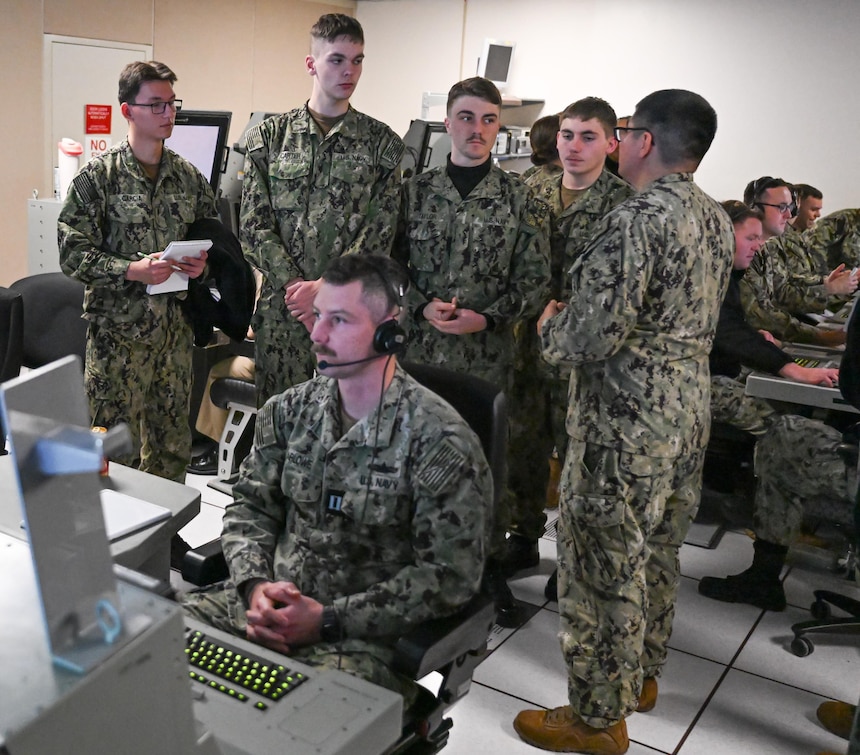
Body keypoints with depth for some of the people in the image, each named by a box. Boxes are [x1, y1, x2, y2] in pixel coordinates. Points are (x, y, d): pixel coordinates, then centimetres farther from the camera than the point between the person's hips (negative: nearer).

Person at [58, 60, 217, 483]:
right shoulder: (99, 176, -5)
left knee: (172, 447, 11)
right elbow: (73, 253, -7)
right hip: (118, 329, -4)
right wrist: (132, 270, -20)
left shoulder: (189, 177, 9)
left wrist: (202, 262, -2)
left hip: (175, 326, 4)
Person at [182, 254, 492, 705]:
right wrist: (255, 586, -11)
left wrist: (329, 621, -19)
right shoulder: (287, 412, 5)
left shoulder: (440, 440, -15)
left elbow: (449, 576, -15)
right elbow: (250, 507, 10)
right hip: (270, 604, 6)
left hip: (367, 635, -6)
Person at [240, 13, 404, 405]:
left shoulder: (382, 142, 3)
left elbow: (380, 232, -4)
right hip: (282, 307, 1)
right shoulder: (269, 136, 6)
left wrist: (324, 289, -12)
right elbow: (254, 224, 1)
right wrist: (294, 286, -11)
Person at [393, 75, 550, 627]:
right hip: (418, 349, 2)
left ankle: (492, 568, 23)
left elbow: (535, 281, 0)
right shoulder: (416, 191, 5)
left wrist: (486, 317, -14)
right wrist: (423, 307, -10)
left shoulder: (522, 200, 1)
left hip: (488, 357, -1)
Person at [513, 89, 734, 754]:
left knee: (605, 567, 3)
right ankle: (643, 674, 40)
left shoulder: (636, 220, -21)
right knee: (658, 553, 22)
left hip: (625, 424, -9)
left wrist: (550, 326, -3)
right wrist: (574, 319, 17)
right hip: (690, 407, 9)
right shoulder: (717, 220, 8)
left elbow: (592, 336, -25)